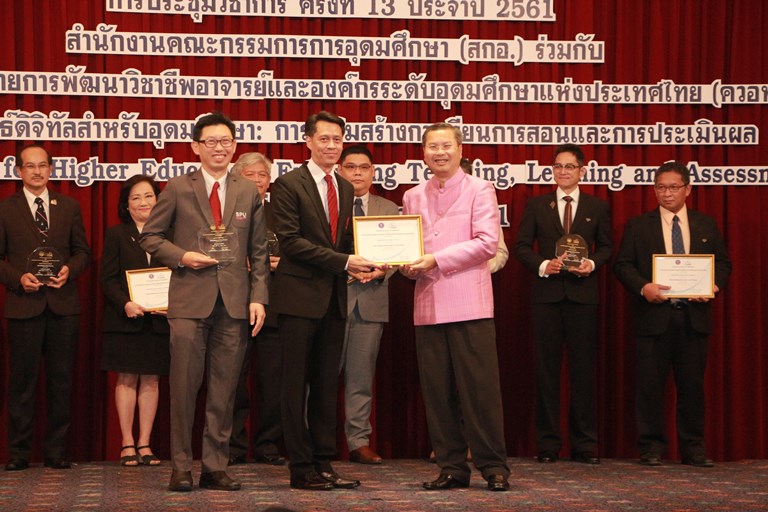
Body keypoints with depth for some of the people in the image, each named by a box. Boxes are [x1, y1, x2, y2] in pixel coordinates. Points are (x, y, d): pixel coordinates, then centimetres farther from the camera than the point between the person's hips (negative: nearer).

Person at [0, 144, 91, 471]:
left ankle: (56, 451, 12)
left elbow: (82, 251, 12)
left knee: (61, 380, 4)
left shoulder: (69, 207, 11)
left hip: (63, 305, 2)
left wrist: (70, 270, -8)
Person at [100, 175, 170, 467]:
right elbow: (108, 279, -2)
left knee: (151, 380, 4)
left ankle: (144, 443, 9)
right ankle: (127, 444, 5)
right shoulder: (116, 235, 4)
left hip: (158, 320, 2)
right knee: (127, 379, 0)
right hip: (125, 320, -2)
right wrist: (125, 304, -17)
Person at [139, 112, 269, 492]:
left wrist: (258, 297, 1)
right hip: (190, 299, -2)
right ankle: (181, 467, 6)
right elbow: (150, 236, 7)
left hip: (234, 301, 2)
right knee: (184, 386, -3)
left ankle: (216, 467, 11)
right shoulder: (178, 189, 5)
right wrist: (181, 256, -9)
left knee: (224, 389, 4)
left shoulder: (249, 193, 11)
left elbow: (258, 251, 11)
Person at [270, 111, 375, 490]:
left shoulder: (345, 189, 15)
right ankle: (301, 468, 3)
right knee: (296, 385, -1)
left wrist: (360, 262, -4)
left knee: (327, 385, 9)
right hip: (300, 297, -6)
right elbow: (290, 240, -14)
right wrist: (342, 261, -18)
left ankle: (324, 464, 14)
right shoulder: (288, 185, -6)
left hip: (334, 298, 7)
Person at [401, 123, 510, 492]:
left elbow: (487, 242, -8)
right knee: (437, 390, 4)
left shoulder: (479, 190, 2)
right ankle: (452, 467, 12)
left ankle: (493, 466, 2)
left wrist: (436, 260, -15)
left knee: (479, 387, -5)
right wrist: (408, 265, -2)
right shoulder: (413, 197, 17)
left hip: (468, 304, -5)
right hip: (428, 306, 5)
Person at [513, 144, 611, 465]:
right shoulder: (536, 206, 10)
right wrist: (542, 265, -11)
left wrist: (591, 264, -9)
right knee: (547, 369, 1)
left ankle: (584, 444, 5)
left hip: (583, 294, 0)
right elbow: (521, 246, 6)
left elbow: (606, 247, 11)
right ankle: (548, 444, 5)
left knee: (583, 369, 1)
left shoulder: (597, 208, 11)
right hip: (547, 294, 0)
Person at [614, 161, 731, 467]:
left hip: (694, 316, 2)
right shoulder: (638, 227, 6)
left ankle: (693, 448, 13)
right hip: (654, 316, -1)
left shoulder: (706, 226, 12)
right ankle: (651, 447, 8)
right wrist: (643, 287, -16)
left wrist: (714, 285, -8)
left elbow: (723, 263, 12)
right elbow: (623, 265, 2)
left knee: (692, 384, 5)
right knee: (651, 384, 0)